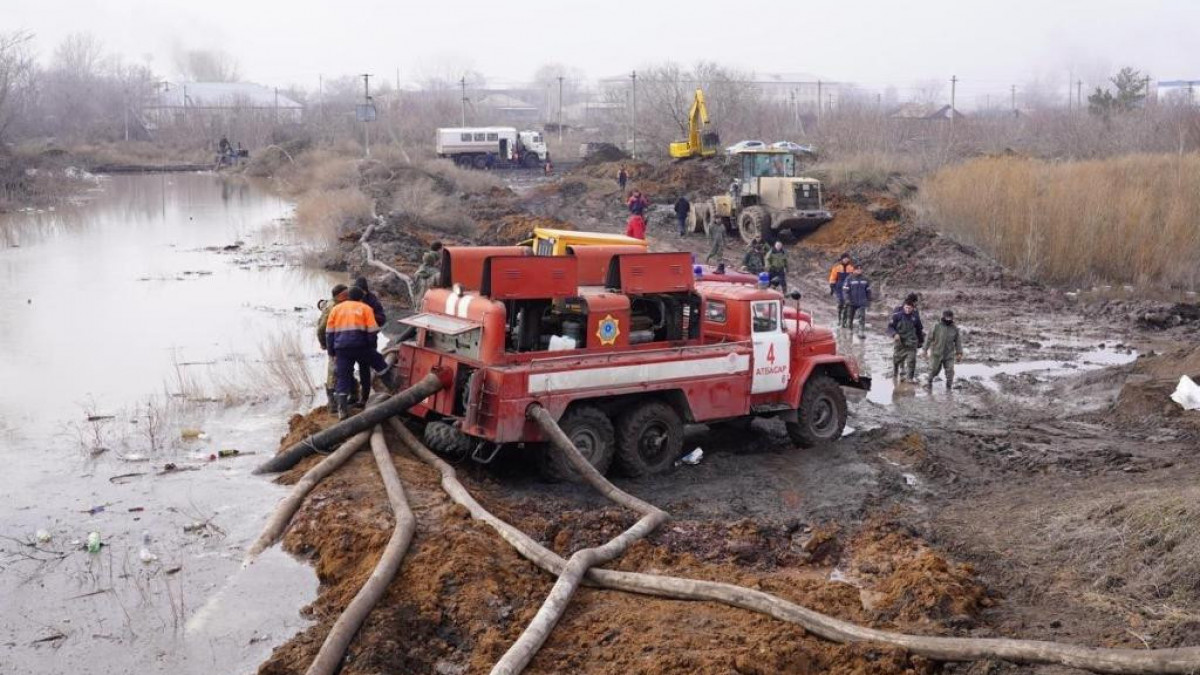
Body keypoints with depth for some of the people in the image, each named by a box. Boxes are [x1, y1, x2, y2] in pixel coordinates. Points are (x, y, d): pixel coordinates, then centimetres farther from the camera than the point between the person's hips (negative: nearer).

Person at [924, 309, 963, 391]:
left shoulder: (955, 329, 3)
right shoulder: (937, 326, -5)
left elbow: (958, 341, 8)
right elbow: (930, 338, 0)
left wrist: (959, 353, 5)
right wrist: (926, 350, 0)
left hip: (949, 355, 1)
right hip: (937, 353, -1)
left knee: (950, 371, -1)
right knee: (933, 369, 7)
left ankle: (949, 386, 12)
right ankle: (929, 382, 29)